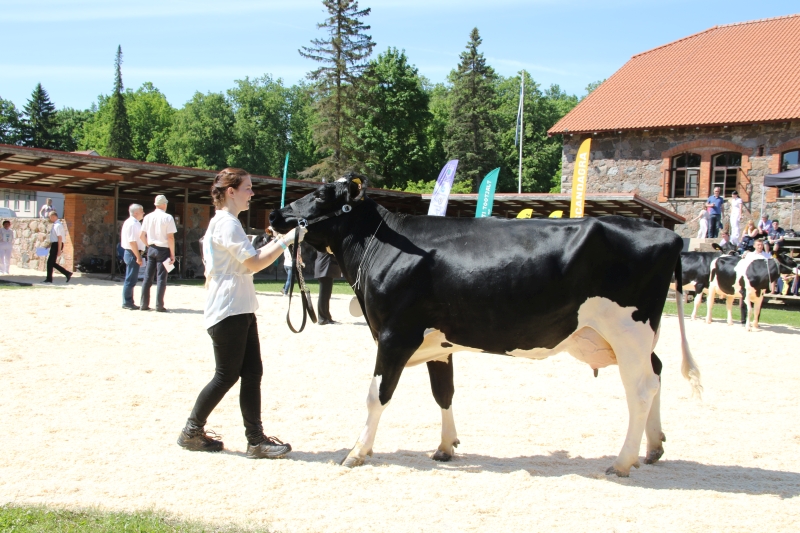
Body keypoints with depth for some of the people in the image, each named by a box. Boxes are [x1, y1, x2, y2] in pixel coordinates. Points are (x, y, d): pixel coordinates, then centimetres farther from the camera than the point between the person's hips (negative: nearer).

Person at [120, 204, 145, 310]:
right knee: (131, 279, -6)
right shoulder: (132, 224, -16)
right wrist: (138, 257, -22)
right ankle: (127, 302, -2)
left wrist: (139, 255, 17)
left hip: (133, 254, 11)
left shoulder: (134, 223, 16)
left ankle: (128, 302, 20)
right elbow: (132, 241, -22)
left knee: (131, 279, 14)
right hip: (133, 254, -11)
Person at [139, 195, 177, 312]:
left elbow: (142, 235, 8)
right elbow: (170, 237, -13)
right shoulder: (167, 217, -9)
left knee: (148, 277, 9)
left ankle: (144, 305, 10)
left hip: (151, 249, 5)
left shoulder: (148, 217, 6)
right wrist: (172, 254, -9)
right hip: (163, 249, -5)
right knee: (161, 278, -1)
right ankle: (159, 306, -3)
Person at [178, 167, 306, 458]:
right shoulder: (227, 223, -13)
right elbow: (254, 263, -18)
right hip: (227, 311, -10)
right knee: (227, 375, -2)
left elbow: (248, 259, 25)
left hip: (241, 311, 10)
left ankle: (256, 439, 6)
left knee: (252, 372, 5)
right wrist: (286, 240, -15)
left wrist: (275, 242, 15)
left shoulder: (225, 223, 20)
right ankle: (191, 432, 11)